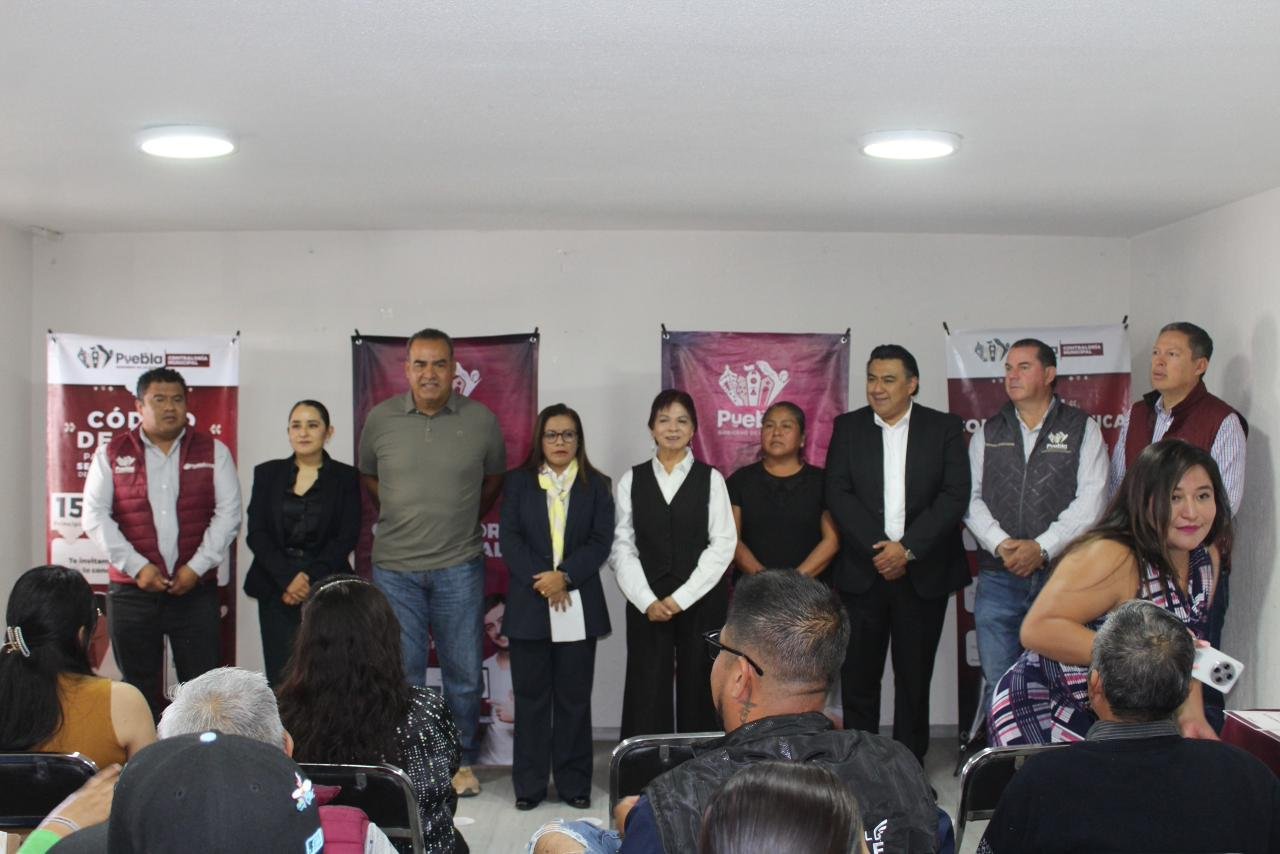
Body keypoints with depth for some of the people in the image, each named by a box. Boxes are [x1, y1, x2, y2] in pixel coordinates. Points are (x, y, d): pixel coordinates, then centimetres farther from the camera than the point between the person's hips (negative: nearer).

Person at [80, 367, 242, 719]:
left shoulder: (213, 451, 6)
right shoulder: (112, 453, 7)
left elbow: (228, 513, 0)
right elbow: (95, 516, 0)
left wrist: (197, 567, -10)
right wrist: (137, 567, -9)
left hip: (196, 589, -1)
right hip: (132, 591, 1)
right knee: (139, 690, 8)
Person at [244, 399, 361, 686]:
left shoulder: (346, 477, 6)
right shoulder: (267, 473, 11)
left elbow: (347, 537, -1)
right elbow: (256, 533, 3)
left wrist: (310, 579, -11)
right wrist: (288, 576, -10)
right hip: (276, 588, 1)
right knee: (280, 675, -6)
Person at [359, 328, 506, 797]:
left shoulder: (481, 420, -2)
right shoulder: (380, 419, 0)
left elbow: (494, 477, 14)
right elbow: (366, 475, 16)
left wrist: (467, 517, 7)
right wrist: (397, 512, 6)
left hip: (459, 568, 0)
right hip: (394, 567, 1)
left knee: (463, 670, 7)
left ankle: (462, 761, 23)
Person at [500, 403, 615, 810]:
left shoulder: (596, 485, 9)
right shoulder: (518, 482, 9)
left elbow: (601, 541, -1)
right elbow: (509, 539, -1)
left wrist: (564, 577, -15)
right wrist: (541, 581, -13)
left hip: (579, 605, 0)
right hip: (528, 605, 0)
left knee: (574, 697, 4)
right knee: (531, 696, 4)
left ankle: (574, 783, 11)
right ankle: (529, 784, 10)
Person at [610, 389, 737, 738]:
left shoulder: (711, 479, 2)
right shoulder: (631, 480, 6)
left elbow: (723, 545, -4)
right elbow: (622, 548, 1)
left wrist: (681, 598, -11)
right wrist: (648, 601, -10)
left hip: (701, 602, -1)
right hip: (647, 604, 1)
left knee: (698, 694, 3)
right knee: (646, 695, 0)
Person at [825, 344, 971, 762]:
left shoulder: (945, 428, 3)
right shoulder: (848, 427, 7)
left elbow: (955, 496, -5)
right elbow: (837, 494, -2)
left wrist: (907, 548, -14)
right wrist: (878, 549, -13)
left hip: (923, 573, -1)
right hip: (863, 571, 1)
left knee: (914, 676, 6)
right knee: (858, 676, 2)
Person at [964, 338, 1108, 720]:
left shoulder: (1082, 428, 6)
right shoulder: (988, 433, 15)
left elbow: (1090, 501, -4)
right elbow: (971, 499, 8)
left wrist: (1041, 547, -13)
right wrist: (1001, 544, -9)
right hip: (998, 576, 3)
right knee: (997, 682, 1)